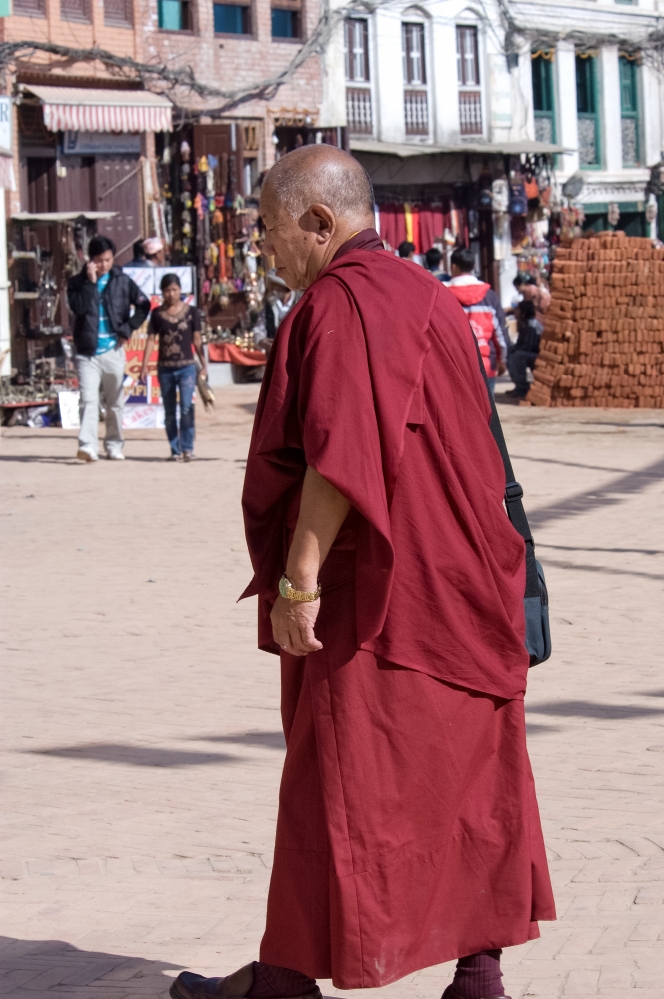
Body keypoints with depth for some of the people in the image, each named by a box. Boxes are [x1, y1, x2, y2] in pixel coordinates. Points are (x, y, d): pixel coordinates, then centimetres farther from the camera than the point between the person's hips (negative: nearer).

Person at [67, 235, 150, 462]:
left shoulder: (122, 281, 3)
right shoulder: (78, 282, 0)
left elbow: (143, 305, 8)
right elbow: (78, 307, -16)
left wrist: (128, 329, -1)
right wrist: (90, 281, -18)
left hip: (113, 350, 2)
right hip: (87, 351, -2)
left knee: (115, 402, 11)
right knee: (88, 400, -14)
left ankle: (114, 445, 22)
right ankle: (87, 445, -22)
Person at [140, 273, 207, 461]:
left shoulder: (191, 312, 2)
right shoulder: (157, 313, 5)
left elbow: (197, 340, 5)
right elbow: (151, 340, 4)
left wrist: (204, 366, 4)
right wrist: (144, 365, -4)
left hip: (186, 366, -2)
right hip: (165, 368, 2)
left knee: (186, 407, -16)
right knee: (169, 412, 6)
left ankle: (187, 448, -14)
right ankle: (175, 451, 12)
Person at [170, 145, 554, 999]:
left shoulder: (342, 303, -14)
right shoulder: (423, 296, 15)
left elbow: (338, 454, -25)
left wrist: (298, 581, -24)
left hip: (378, 597, -9)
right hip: (458, 583, 9)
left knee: (336, 780, -2)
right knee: (467, 779, 8)